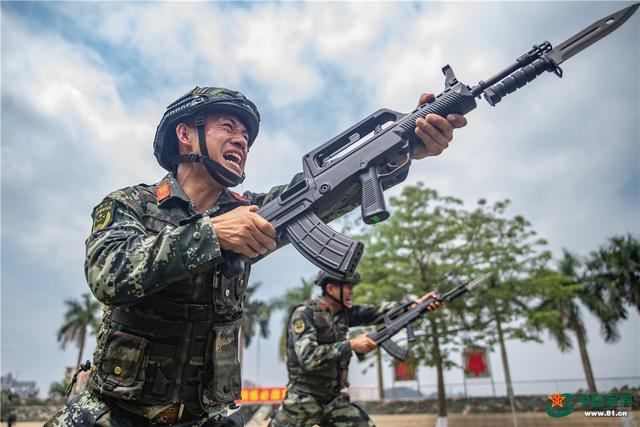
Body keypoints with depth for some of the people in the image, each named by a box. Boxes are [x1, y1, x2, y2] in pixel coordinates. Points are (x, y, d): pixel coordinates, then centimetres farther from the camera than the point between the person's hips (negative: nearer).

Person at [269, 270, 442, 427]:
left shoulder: (344, 312, 3)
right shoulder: (304, 313, -18)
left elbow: (377, 311, -4)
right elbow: (308, 357, -28)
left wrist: (417, 304, -15)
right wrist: (351, 345, -26)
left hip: (335, 400, 6)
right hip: (302, 401, -6)